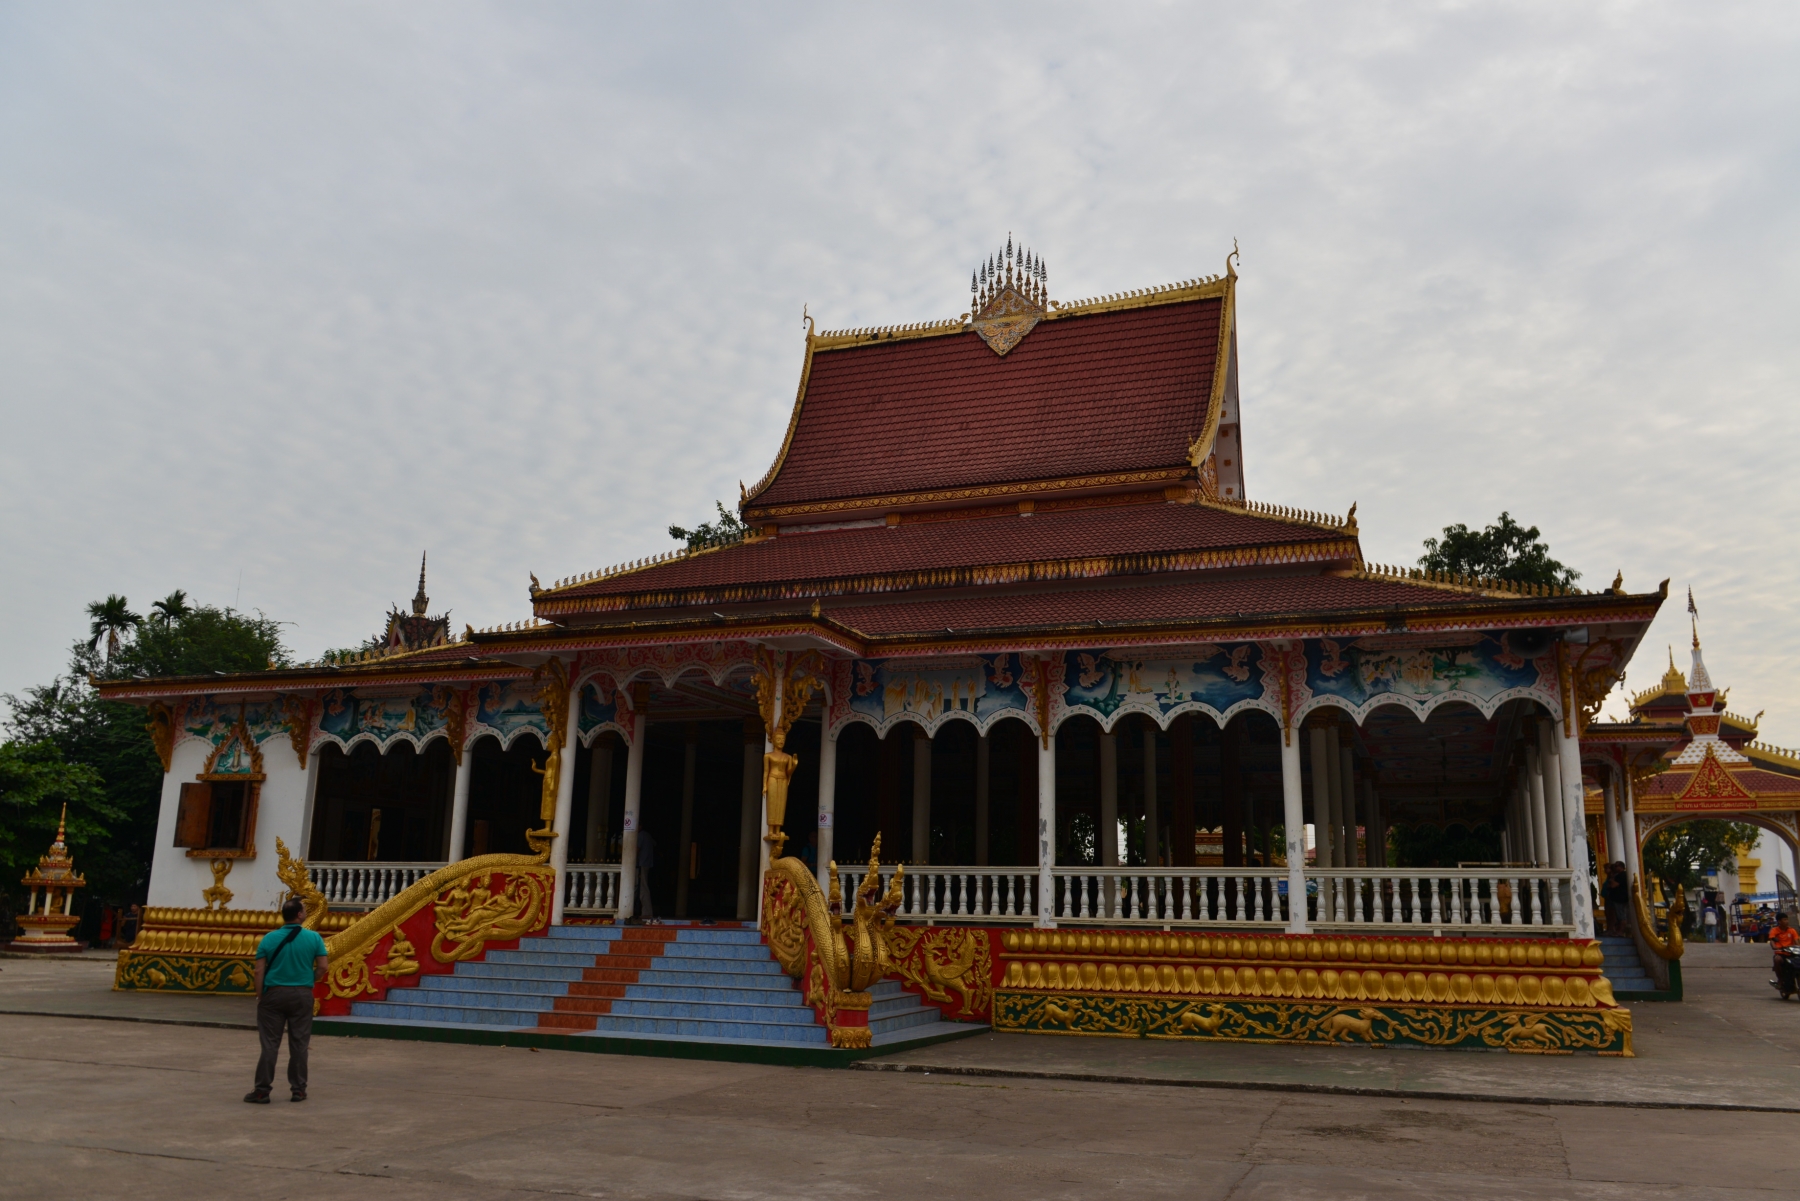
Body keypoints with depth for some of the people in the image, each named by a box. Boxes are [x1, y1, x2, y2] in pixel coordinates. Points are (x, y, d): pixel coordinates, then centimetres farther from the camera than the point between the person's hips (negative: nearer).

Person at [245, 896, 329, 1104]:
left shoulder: (269, 938, -2)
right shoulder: (313, 938, -4)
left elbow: (259, 971, -5)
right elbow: (322, 966, -6)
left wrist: (259, 997, 2)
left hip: (274, 994, 0)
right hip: (302, 995, 0)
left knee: (270, 1044, 5)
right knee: (299, 1044, 7)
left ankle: (262, 1090, 5)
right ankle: (298, 1089, 11)